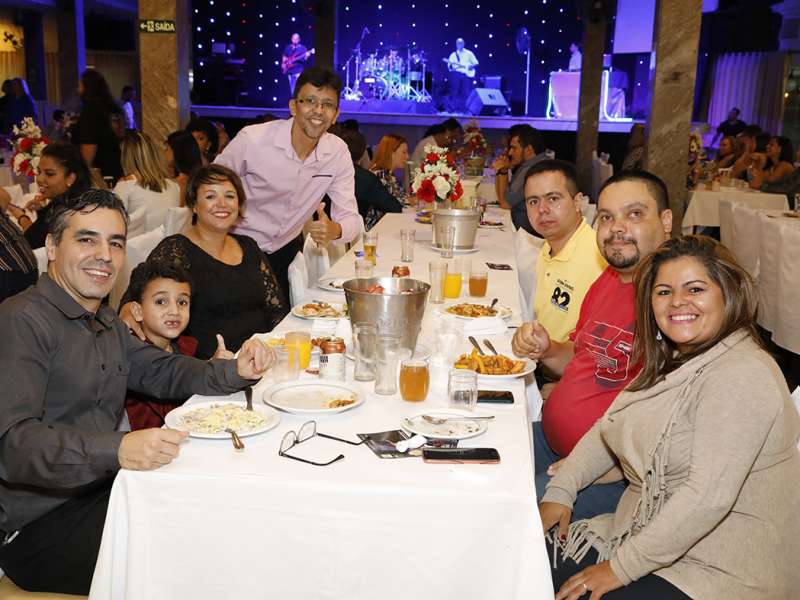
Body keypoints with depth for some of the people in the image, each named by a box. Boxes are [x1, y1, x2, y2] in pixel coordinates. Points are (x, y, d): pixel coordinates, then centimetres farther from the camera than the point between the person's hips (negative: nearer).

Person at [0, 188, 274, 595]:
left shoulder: (105, 322, 15)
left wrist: (235, 371, 0)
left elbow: (162, 370, 20)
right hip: (39, 523, -8)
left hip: (101, 491, 9)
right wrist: (116, 449, -41)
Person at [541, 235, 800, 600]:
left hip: (726, 569, -8)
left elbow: (708, 498, -29)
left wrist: (621, 567, -23)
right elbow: (608, 432, 13)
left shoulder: (741, 377, -22)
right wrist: (559, 492, 0)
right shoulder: (671, 359, 8)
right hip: (649, 533, 8)